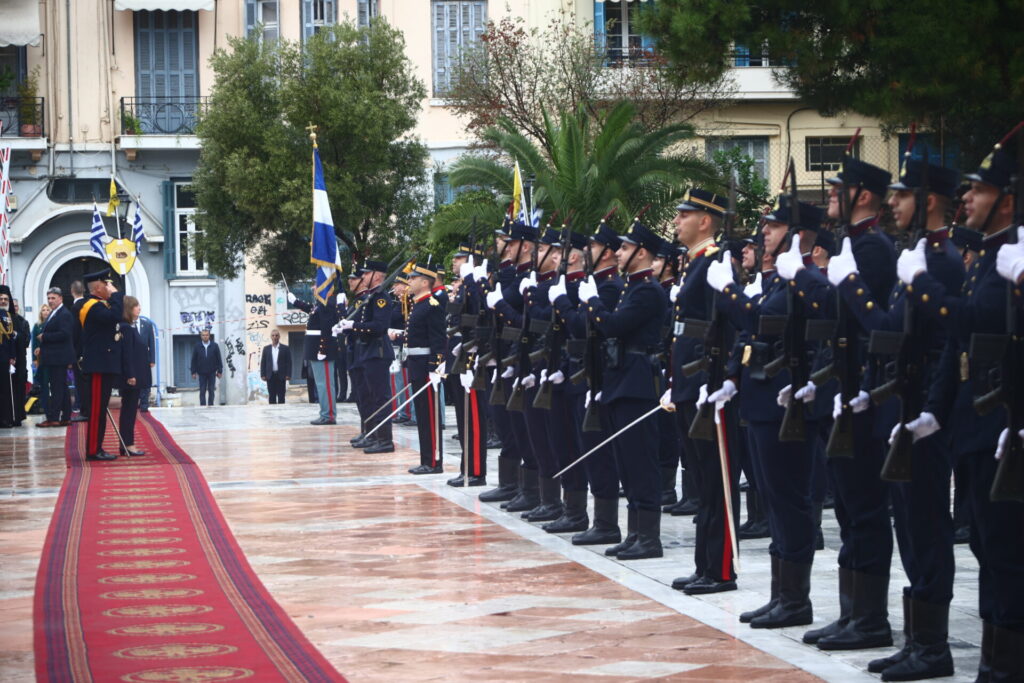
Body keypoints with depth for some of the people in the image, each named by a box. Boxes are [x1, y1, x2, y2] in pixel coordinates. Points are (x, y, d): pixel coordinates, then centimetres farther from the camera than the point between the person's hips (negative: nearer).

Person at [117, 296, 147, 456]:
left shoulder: (131, 327, 15)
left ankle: (127, 446, 14)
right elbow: (127, 353, -20)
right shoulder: (126, 328, -15)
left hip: (134, 377, 10)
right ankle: (127, 445, -5)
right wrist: (130, 375, -22)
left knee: (130, 411, 11)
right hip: (130, 376, -10)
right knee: (129, 410, -7)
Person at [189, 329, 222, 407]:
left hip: (212, 372, 0)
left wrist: (219, 371, -1)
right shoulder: (197, 346, 1)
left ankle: (210, 405, 10)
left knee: (211, 390, 3)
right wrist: (193, 372, -1)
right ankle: (202, 405, 1)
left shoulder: (214, 346, 1)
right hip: (202, 373, 0)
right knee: (202, 391, -1)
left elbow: (219, 359, 4)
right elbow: (194, 360, 3)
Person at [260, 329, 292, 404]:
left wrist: (288, 375, -8)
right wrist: (263, 375, 0)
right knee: (272, 396, 3)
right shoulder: (266, 348, 9)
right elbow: (263, 363, 9)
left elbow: (289, 362, 1)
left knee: (281, 396, -1)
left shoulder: (285, 348, 3)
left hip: (281, 376, -2)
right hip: (270, 375, 2)